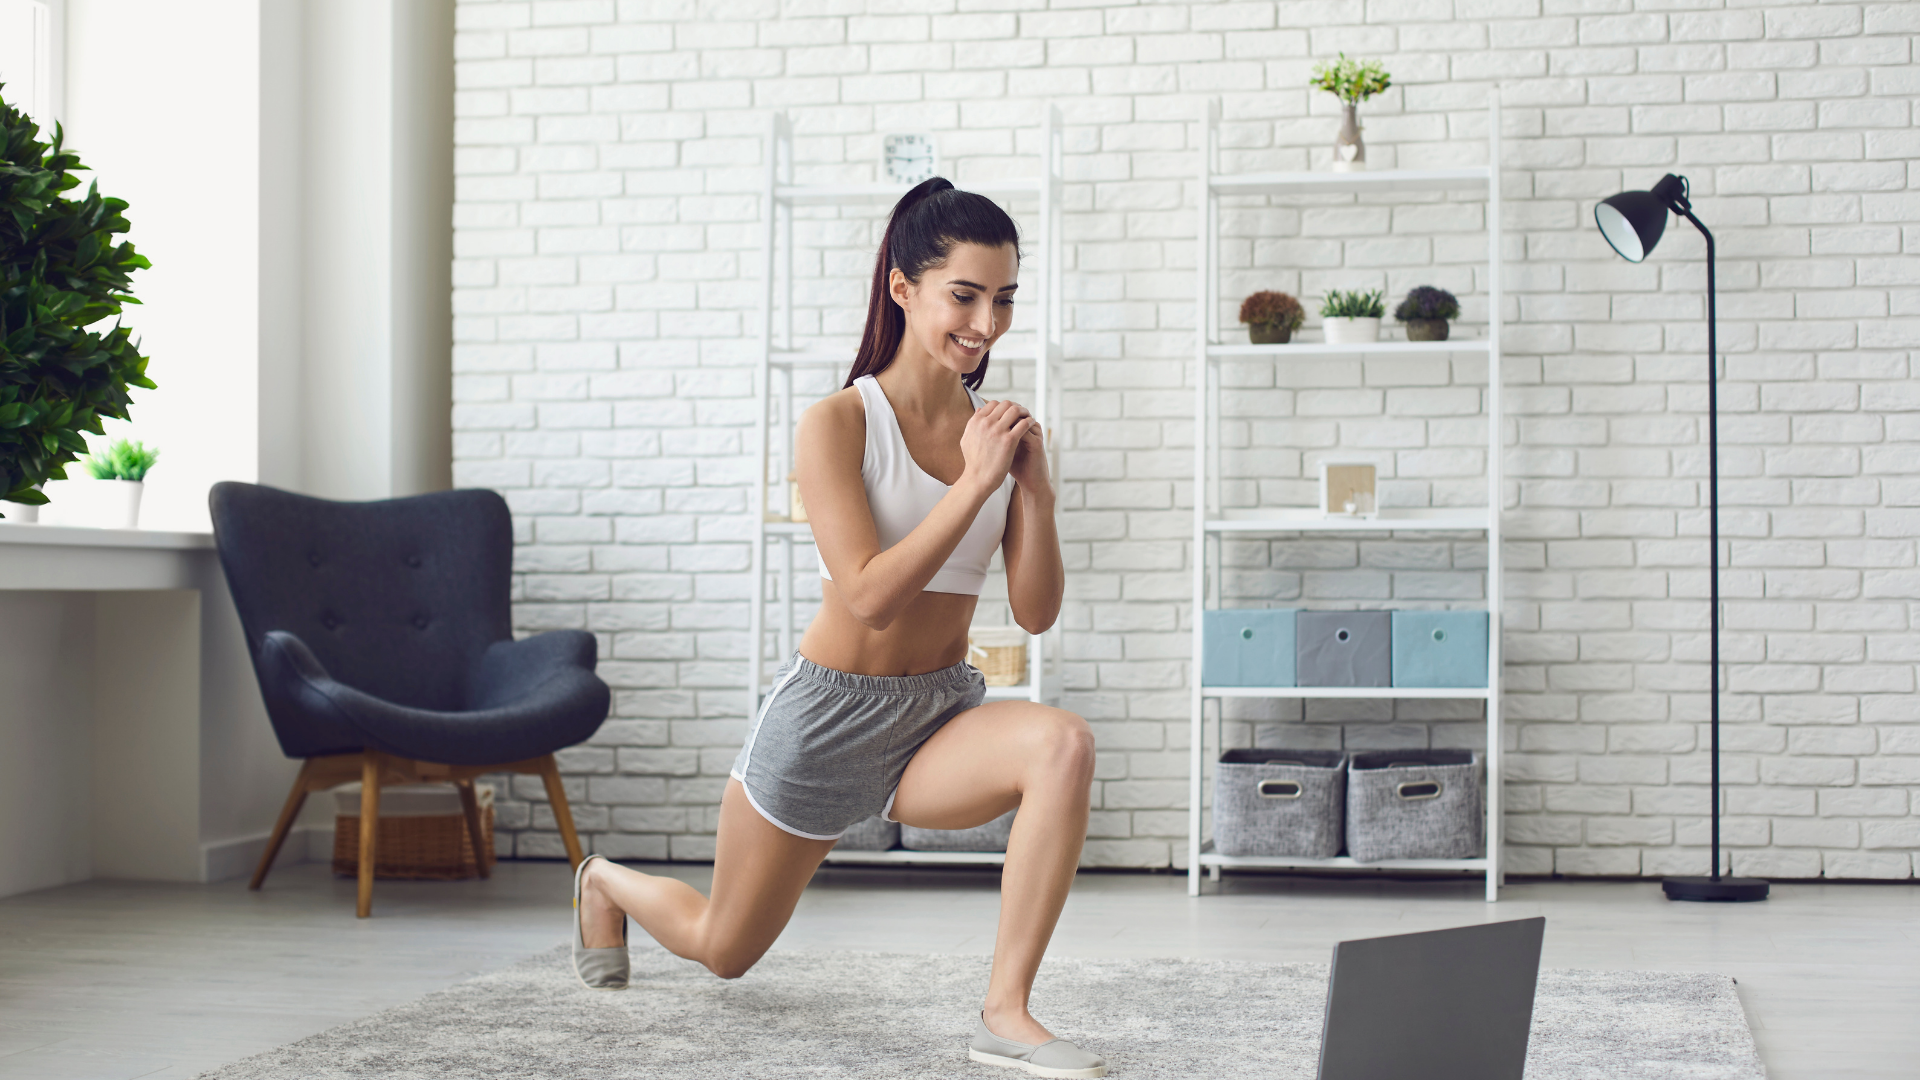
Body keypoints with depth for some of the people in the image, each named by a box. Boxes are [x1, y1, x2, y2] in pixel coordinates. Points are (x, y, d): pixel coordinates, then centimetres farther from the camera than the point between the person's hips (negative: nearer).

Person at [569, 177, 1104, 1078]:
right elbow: (869, 596, -25)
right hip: (830, 715, -3)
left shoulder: (997, 430, -3)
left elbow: (1035, 612, -5)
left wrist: (1034, 483, -18)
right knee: (722, 950, 16)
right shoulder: (838, 426, -16)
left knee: (1063, 744, -32)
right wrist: (976, 483, -27)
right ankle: (605, 883, 52)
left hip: (941, 717, 3)